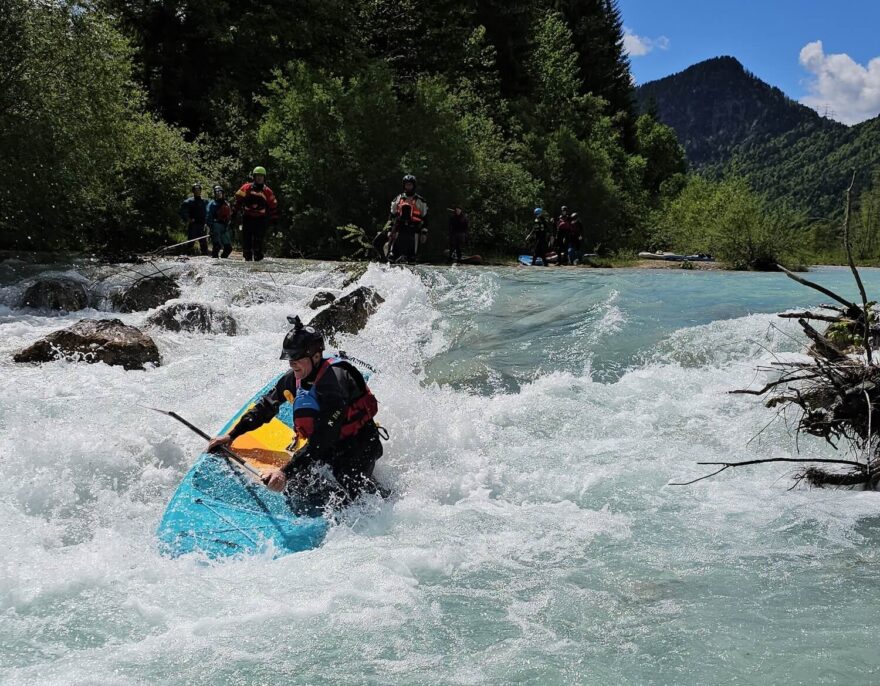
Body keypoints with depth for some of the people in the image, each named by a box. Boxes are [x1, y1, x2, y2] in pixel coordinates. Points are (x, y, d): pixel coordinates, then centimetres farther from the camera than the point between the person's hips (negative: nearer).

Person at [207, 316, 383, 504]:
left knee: (353, 490, -26)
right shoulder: (294, 379, -7)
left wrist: (286, 472, -42)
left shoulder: (334, 381, -32)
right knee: (295, 476, -11)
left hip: (360, 444, -7)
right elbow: (265, 406, 10)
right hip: (329, 445, 7)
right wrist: (231, 436, 4)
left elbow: (322, 440, -37)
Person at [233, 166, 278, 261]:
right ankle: (247, 256, 12)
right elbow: (238, 199, 5)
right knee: (246, 237, 1)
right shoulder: (246, 188, 2)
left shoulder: (267, 191, 5)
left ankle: (258, 256, -3)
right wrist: (235, 211, 0)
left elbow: (273, 205, 10)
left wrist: (274, 218, 8)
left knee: (258, 238, -8)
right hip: (247, 217, 0)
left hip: (261, 218, 0)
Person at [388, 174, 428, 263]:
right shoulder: (397, 200, 15)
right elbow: (392, 216, 18)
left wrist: (424, 233, 0)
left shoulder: (420, 201, 7)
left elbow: (425, 218, 6)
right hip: (399, 230, 2)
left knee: (412, 257, -2)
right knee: (392, 256, -6)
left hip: (413, 231, -2)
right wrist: (390, 231, 11)